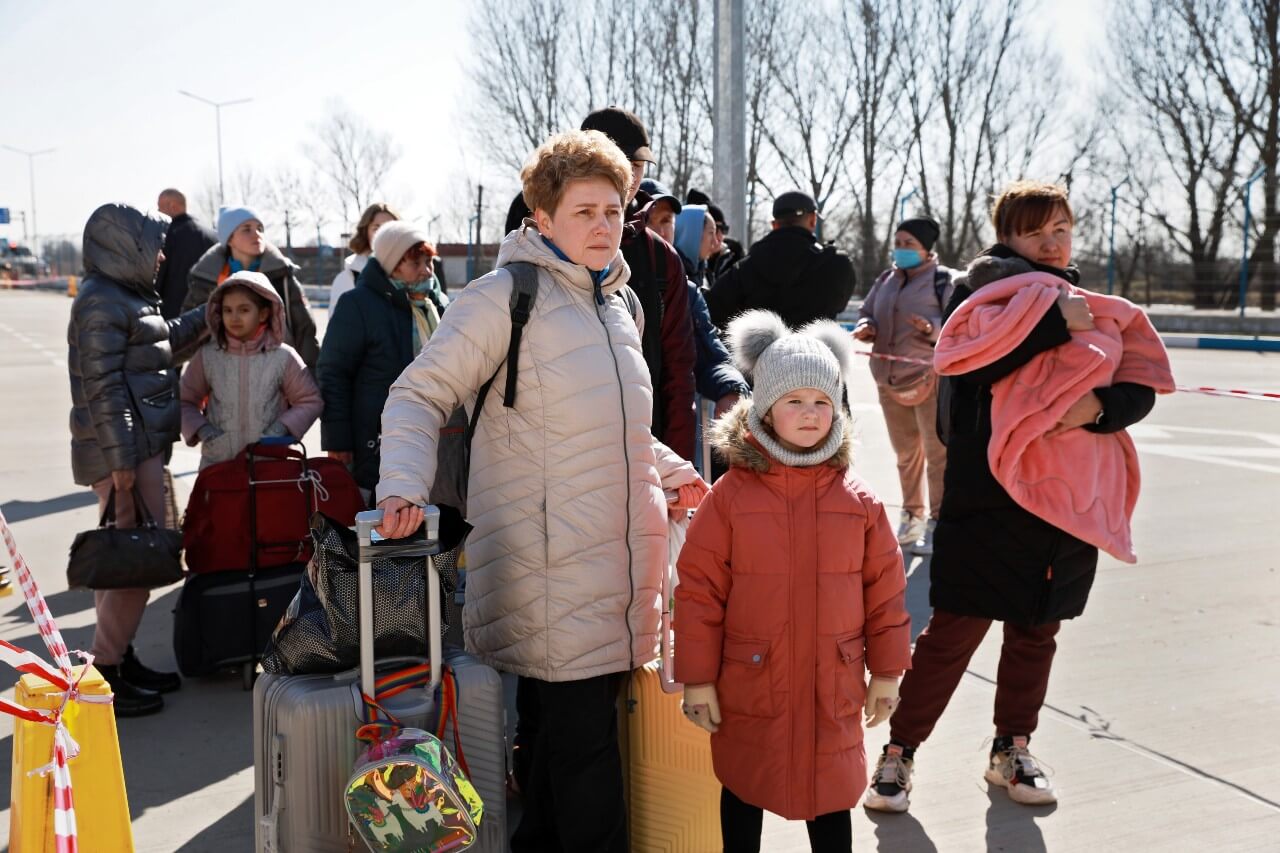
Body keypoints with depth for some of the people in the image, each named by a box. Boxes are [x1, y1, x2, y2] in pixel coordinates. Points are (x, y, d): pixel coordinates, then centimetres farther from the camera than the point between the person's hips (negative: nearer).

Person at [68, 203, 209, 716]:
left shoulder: (130, 296, 18)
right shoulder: (101, 302, -13)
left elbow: (165, 346, 32)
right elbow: (103, 384, -19)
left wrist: (207, 315, 29)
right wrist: (120, 458, -21)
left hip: (144, 445, 10)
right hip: (126, 449, -10)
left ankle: (120, 658, 24)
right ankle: (105, 673, 3)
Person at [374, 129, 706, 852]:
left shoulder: (617, 304, 17)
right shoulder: (505, 296, -8)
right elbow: (420, 395, -8)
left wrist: (671, 472, 21)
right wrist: (405, 487, -23)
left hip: (621, 560, 8)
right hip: (552, 568, -7)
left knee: (581, 728, 14)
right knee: (582, 743, -3)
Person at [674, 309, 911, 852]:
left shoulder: (857, 501, -3)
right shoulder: (731, 495, -11)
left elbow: (884, 590, 3)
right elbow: (700, 591, -9)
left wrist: (886, 670, 5)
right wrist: (697, 678, -8)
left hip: (833, 686, 2)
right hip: (749, 685, -1)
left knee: (832, 792, 16)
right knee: (744, 790, 16)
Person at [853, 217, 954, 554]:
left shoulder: (942, 279, -6)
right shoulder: (886, 279, 14)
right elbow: (867, 312, 17)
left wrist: (932, 327, -27)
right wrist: (866, 327, -5)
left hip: (929, 377, -6)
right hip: (889, 378, 6)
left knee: (937, 452, -3)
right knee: (905, 453, 15)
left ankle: (937, 522, 3)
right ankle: (912, 516, 27)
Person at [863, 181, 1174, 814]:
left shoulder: (1103, 311, 16)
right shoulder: (992, 281, -1)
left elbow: (1141, 387, 7)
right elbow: (963, 352, -21)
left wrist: (1098, 406, -13)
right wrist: (1055, 320, -19)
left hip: (1071, 496, 6)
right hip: (993, 493, -6)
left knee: (1038, 630, 15)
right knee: (955, 628, -3)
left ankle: (1012, 750, 31)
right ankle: (900, 751, 11)